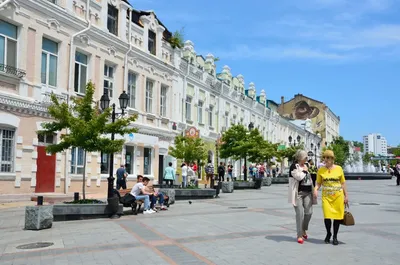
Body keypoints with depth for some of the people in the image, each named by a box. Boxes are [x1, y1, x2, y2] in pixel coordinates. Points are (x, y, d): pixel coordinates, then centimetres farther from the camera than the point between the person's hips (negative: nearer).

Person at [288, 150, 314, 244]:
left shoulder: (306, 165, 15)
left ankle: (304, 230, 26)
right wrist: (304, 170, -7)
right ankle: (299, 235, 3)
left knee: (309, 212, 1)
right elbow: (299, 176, -22)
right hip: (298, 193, -6)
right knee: (300, 213, -6)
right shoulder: (294, 166, -8)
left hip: (308, 193, 6)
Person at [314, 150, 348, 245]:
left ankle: (335, 236, 21)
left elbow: (343, 183, 6)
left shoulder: (339, 168, 1)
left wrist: (346, 196, 6)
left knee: (337, 216, 3)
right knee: (327, 216, -9)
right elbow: (318, 183, 6)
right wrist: (315, 189, -14)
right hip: (326, 196, 0)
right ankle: (328, 233, 19)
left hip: (338, 196, 0)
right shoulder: (321, 170, 2)